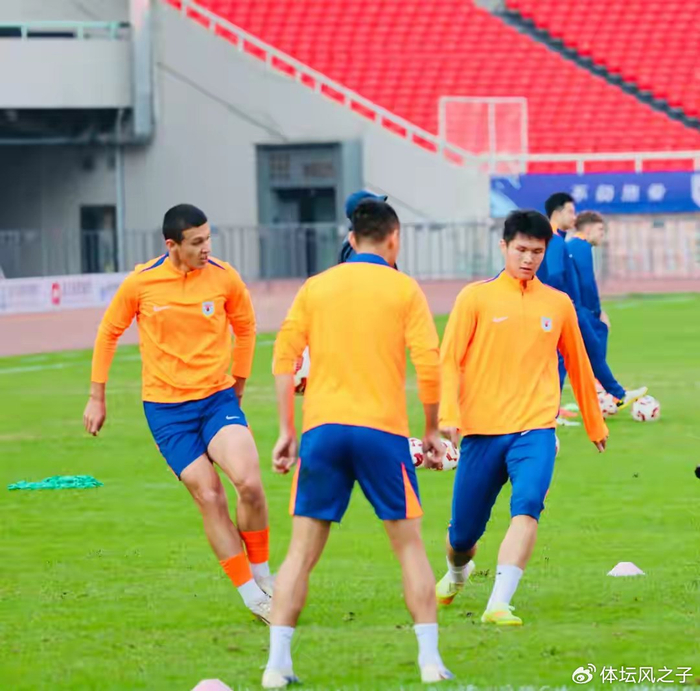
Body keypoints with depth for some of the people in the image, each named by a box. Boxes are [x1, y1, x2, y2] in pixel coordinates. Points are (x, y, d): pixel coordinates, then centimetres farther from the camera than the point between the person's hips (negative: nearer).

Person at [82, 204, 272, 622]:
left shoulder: (224, 277, -5)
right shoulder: (141, 283, -8)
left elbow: (245, 326, 14)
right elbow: (109, 333, 7)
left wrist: (238, 383, 16)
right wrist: (97, 397, 11)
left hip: (218, 397, 1)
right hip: (166, 407, -1)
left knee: (249, 482, -20)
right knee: (209, 497, -7)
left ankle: (263, 576, 2)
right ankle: (252, 597, 3)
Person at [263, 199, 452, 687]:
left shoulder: (315, 288, 9)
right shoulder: (403, 290, 3)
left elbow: (284, 359, 3)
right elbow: (429, 366, -4)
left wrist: (287, 431, 8)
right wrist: (432, 432, 7)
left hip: (322, 428, 2)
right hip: (383, 429, -2)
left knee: (303, 550, 5)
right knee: (409, 544, 10)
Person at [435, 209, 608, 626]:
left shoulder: (558, 304, 10)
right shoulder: (477, 297, 2)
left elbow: (578, 365, 22)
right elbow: (449, 360, -2)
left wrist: (595, 422, 31)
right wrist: (449, 414, -16)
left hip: (535, 430, 1)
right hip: (481, 430, 0)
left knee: (527, 507, -26)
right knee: (463, 532, 7)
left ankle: (499, 604, -31)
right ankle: (456, 573, 43)